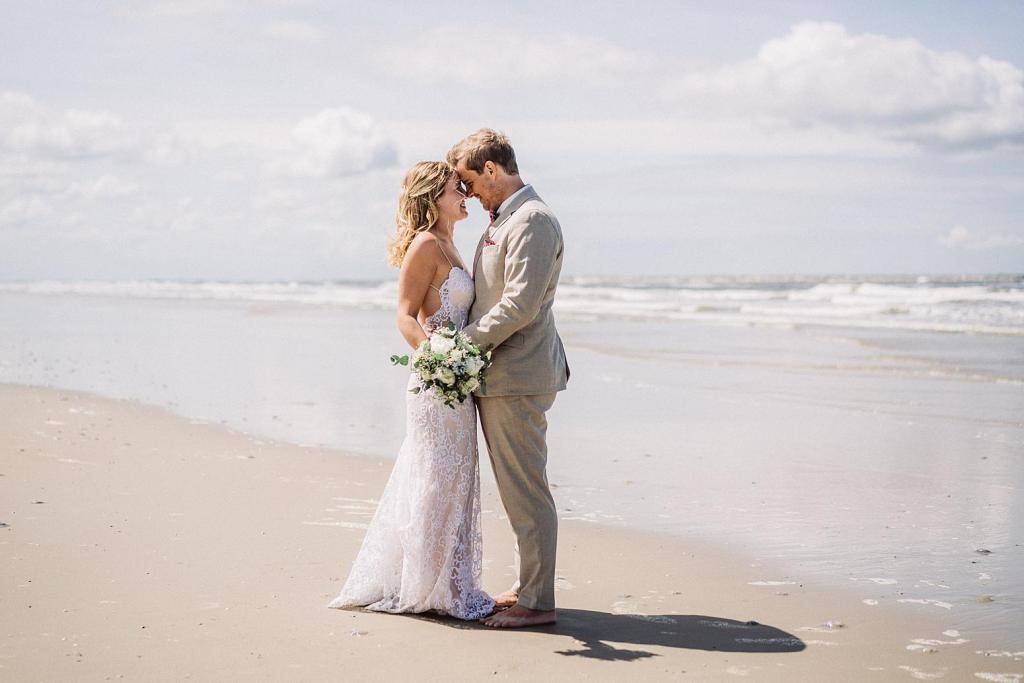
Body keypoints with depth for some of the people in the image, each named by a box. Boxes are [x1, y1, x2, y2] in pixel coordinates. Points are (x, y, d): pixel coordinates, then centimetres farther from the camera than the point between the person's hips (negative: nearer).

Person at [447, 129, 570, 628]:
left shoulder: (532, 221, -14)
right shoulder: (502, 220, 17)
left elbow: (520, 304, -22)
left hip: (516, 377, -10)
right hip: (498, 375, 10)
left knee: (526, 490, -5)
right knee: (518, 488, 16)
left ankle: (537, 602, 1)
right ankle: (528, 586, 25)